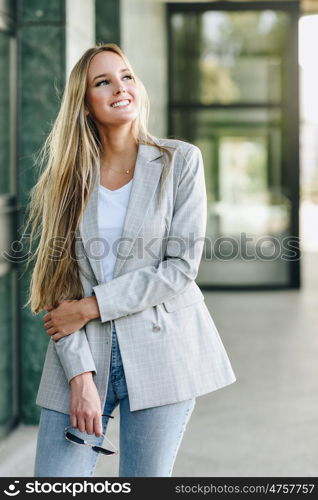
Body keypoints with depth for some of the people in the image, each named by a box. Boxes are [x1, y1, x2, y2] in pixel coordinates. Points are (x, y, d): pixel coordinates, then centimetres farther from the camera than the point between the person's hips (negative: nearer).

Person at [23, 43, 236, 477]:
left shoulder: (180, 161, 0)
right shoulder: (65, 174, 5)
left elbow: (180, 267, -7)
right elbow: (55, 284, 0)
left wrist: (92, 306, -10)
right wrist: (80, 375, -11)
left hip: (161, 348, -1)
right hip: (82, 350, 2)